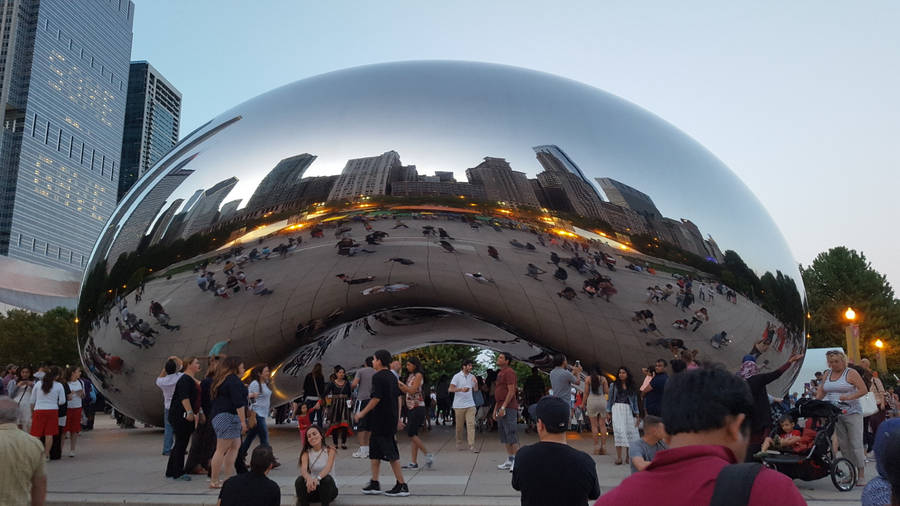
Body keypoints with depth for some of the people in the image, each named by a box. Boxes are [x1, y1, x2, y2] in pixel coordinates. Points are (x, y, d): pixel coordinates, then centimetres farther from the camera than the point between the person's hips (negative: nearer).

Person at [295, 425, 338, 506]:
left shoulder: (330, 450, -8)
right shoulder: (306, 453, -2)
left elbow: (328, 467, -25)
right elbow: (303, 469, -21)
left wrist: (317, 478, -47)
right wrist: (309, 479, -46)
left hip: (327, 487, -2)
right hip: (312, 487, 2)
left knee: (327, 479, -34)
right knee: (299, 480, -26)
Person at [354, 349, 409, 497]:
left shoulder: (378, 377, -14)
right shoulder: (392, 377, 13)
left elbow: (376, 398, -20)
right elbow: (398, 397, 15)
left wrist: (362, 413, -11)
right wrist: (397, 418, 20)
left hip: (382, 421, -9)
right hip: (392, 418, 9)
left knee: (390, 453, -4)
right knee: (374, 451, 17)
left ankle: (402, 486, 0)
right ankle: (374, 484, 21)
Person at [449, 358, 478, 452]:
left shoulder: (472, 376, 8)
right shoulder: (457, 376, -7)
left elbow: (475, 389, 16)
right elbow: (450, 389, -14)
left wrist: (476, 383, -5)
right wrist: (461, 389, -30)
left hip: (470, 405, 3)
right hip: (459, 405, -3)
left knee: (471, 425, -6)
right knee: (459, 426, 7)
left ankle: (471, 446, -6)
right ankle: (459, 443, 26)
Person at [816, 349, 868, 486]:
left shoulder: (851, 373, -2)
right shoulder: (827, 373, 13)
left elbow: (864, 390, -9)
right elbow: (821, 391, 18)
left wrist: (849, 397, -23)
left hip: (851, 412, -5)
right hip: (834, 414, 5)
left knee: (856, 444, -6)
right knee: (843, 445, 6)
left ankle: (861, 474, -1)